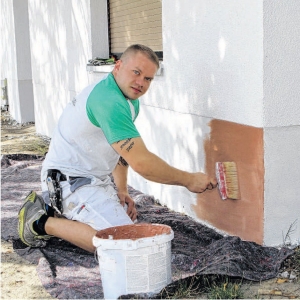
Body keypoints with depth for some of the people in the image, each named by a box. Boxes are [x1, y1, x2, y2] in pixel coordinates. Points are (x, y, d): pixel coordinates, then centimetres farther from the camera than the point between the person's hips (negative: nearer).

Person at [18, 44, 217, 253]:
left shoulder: (131, 100, 7)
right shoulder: (109, 100, -27)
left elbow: (122, 148, 17)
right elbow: (141, 162, -31)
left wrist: (122, 190, 6)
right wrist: (189, 180, -20)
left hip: (95, 178, 11)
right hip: (70, 179, -11)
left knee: (129, 220, 20)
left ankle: (52, 207, 21)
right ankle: (43, 223, -7)